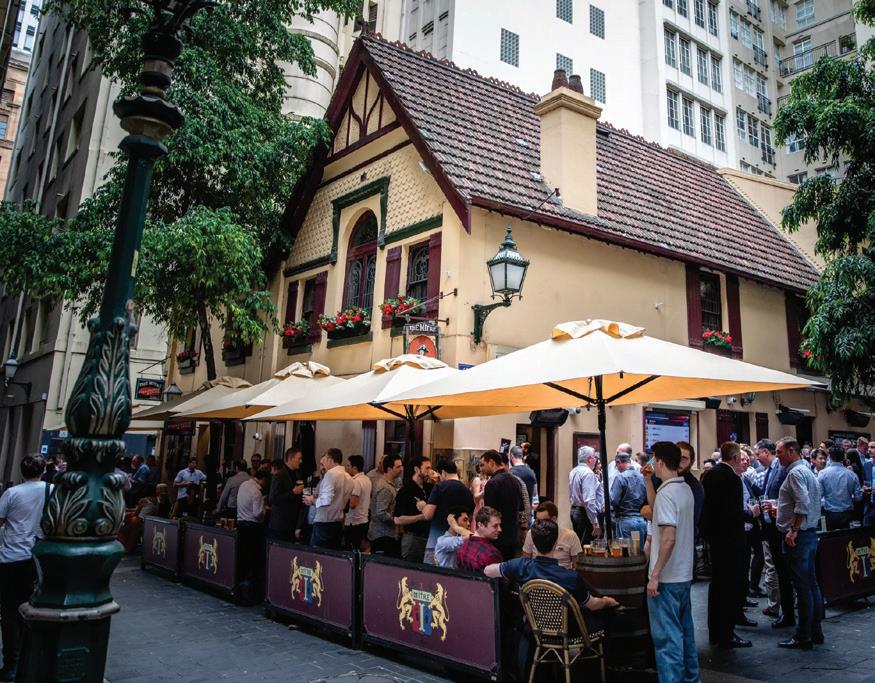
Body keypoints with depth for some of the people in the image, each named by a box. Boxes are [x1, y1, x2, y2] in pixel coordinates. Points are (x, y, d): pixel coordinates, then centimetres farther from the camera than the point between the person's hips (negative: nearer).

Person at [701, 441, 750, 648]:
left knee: (717, 583, 17)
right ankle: (726, 634, 6)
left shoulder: (709, 474, 7)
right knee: (732, 584, 1)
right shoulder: (732, 478, -19)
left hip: (713, 536, 9)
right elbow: (736, 513, -23)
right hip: (730, 538, -9)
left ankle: (715, 631, 26)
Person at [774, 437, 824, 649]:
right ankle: (815, 632, 22)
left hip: (798, 536, -10)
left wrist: (793, 530, -21)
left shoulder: (795, 473, -15)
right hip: (810, 533, 10)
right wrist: (782, 511, 21)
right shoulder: (808, 471, 16)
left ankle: (803, 638, 2)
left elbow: (803, 503, -26)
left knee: (803, 587, -4)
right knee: (811, 584, 14)